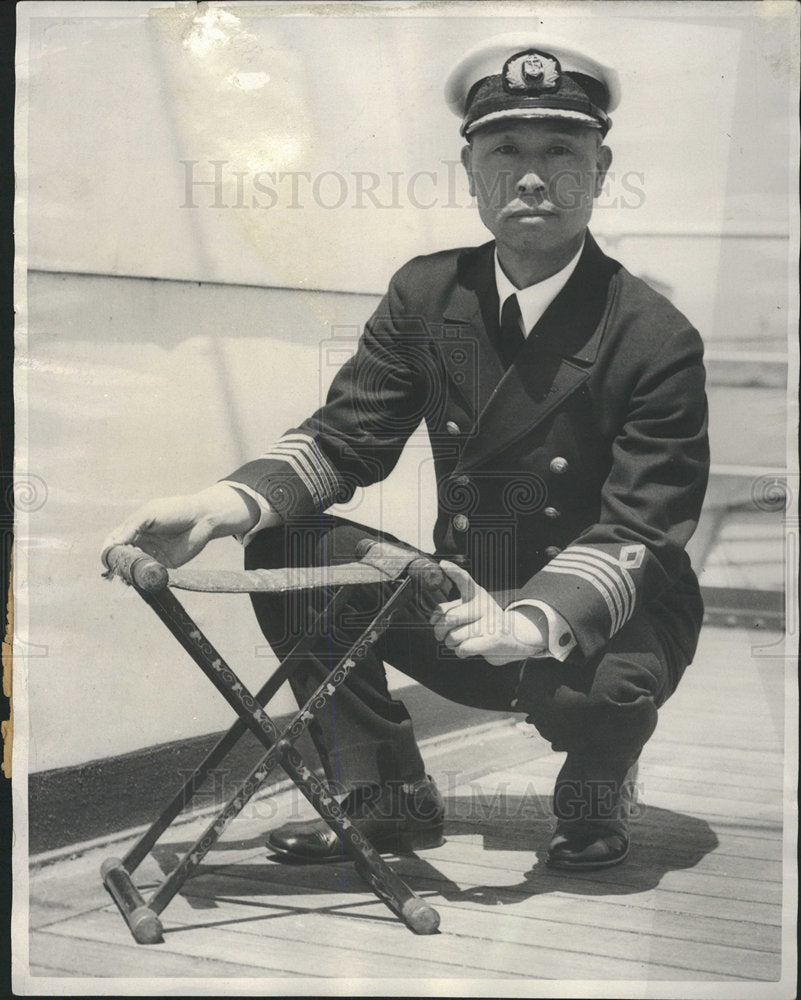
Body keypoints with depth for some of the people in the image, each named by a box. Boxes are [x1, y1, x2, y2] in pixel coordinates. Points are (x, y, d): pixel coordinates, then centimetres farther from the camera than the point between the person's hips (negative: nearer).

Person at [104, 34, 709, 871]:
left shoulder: (657, 339, -17)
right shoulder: (425, 294, -3)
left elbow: (638, 532, -21)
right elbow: (347, 434, -4)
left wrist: (534, 622, -40)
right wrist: (224, 505, -24)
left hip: (595, 621, -4)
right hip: (463, 605, 4)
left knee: (608, 680, -38)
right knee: (288, 544, -15)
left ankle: (592, 796, 3)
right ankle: (385, 799, 0)